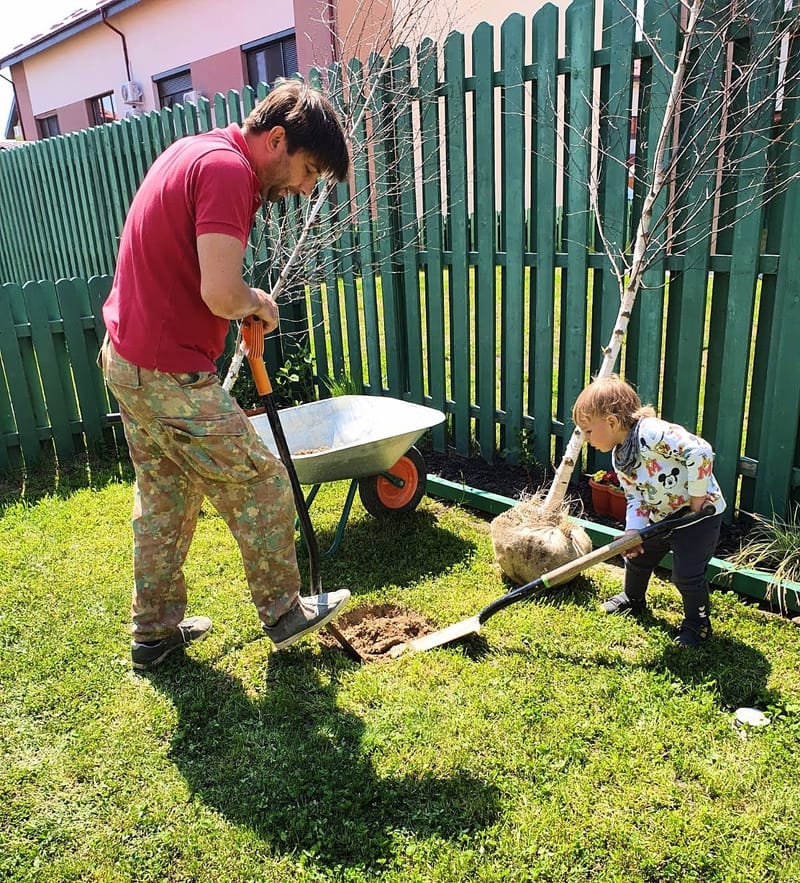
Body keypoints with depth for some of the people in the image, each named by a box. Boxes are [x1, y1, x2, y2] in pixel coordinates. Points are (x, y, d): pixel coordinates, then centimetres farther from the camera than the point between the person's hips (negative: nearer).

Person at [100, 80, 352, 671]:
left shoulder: (197, 149, 14)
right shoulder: (227, 168, -18)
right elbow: (221, 295, -27)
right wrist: (258, 302, -5)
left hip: (126, 357, 10)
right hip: (172, 376, -10)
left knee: (165, 499, 19)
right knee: (262, 488, 4)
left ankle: (155, 630, 32)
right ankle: (283, 612, 23)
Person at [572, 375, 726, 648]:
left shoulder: (652, 432, -30)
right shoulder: (619, 457, -1)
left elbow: (700, 451, -37)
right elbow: (635, 499, 0)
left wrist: (697, 497, -27)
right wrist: (633, 531, -15)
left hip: (700, 512, -9)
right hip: (662, 517, 9)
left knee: (686, 574, -9)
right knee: (638, 557, 19)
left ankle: (698, 623, 18)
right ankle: (633, 599, 47)